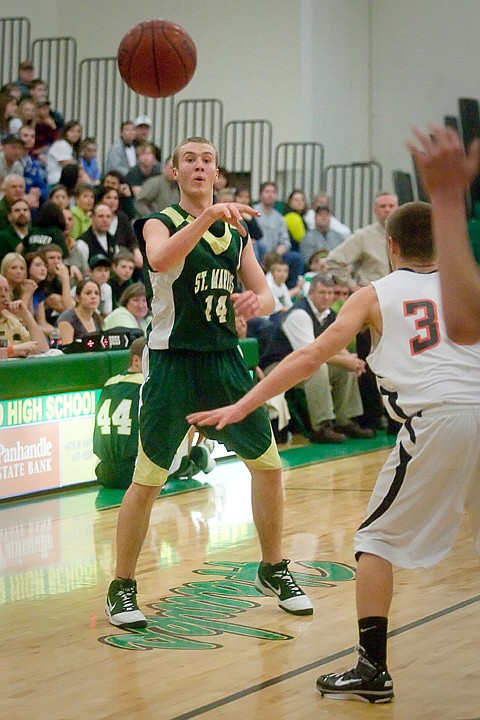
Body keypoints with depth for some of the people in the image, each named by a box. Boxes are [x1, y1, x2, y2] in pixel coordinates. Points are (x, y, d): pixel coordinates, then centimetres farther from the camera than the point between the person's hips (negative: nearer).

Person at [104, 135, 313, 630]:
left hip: (225, 359, 5)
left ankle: (273, 571, 27)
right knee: (147, 481, -5)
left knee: (268, 465, 9)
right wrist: (207, 216, -41)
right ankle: (121, 589, 9)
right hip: (173, 361, -5)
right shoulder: (161, 222, -5)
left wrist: (257, 301, -12)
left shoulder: (235, 230, 11)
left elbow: (266, 295, 12)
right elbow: (160, 259, -29)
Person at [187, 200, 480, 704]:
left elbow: (311, 356, 8)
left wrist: (241, 406, 9)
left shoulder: (374, 294, 14)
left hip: (434, 420, -3)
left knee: (377, 539, 12)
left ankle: (373, 669, 5)